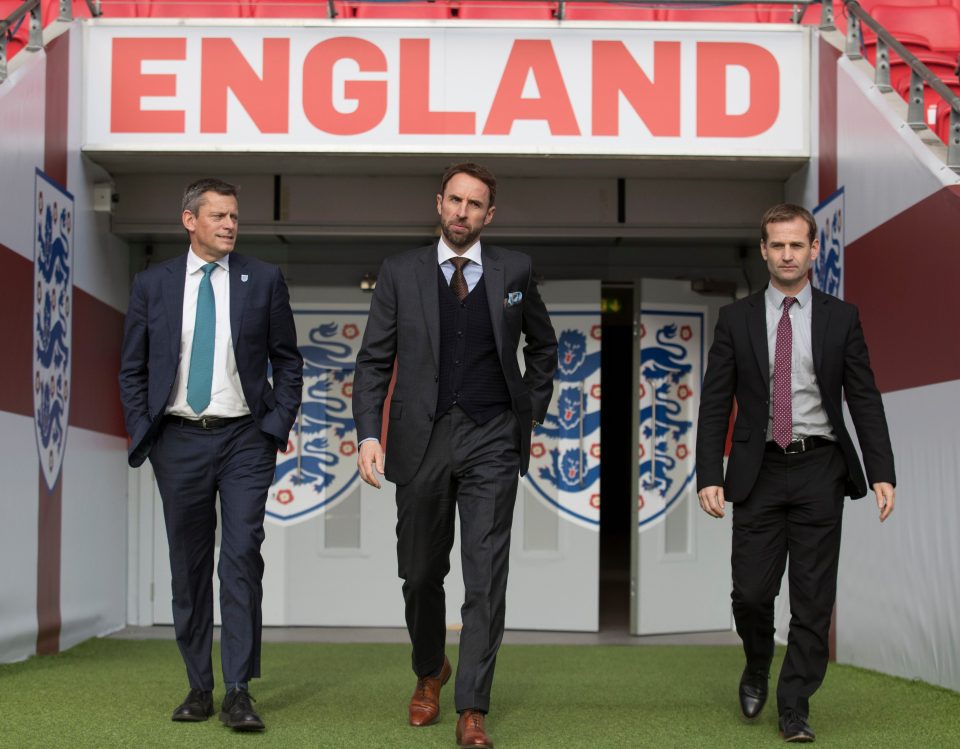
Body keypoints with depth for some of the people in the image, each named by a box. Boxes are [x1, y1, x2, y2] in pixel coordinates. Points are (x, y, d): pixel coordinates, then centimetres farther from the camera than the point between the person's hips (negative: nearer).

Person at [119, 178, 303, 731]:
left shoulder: (263, 280, 3)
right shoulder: (153, 284, 5)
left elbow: (288, 361, 7)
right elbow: (132, 369, 10)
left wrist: (280, 425, -2)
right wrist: (142, 432, 1)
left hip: (244, 438, -1)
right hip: (178, 441, 2)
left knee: (242, 558, -9)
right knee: (189, 564, 8)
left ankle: (238, 692, -7)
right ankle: (199, 686, 17)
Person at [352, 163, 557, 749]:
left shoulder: (514, 271, 5)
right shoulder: (400, 273, 4)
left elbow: (543, 345, 19)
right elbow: (375, 360, 2)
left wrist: (532, 413, 12)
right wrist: (369, 433, -9)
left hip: (491, 442, -1)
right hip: (422, 441, 1)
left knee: (486, 578, -7)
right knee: (421, 574, 13)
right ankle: (430, 673, 38)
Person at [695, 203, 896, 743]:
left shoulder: (841, 318, 4)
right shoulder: (737, 319, 4)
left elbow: (865, 399, 2)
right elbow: (715, 404, 3)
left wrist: (882, 473, -7)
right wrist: (709, 475, -6)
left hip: (819, 470, 0)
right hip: (759, 471, 0)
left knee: (813, 597, 1)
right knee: (751, 592, 0)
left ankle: (795, 705, 13)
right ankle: (758, 669, 30)